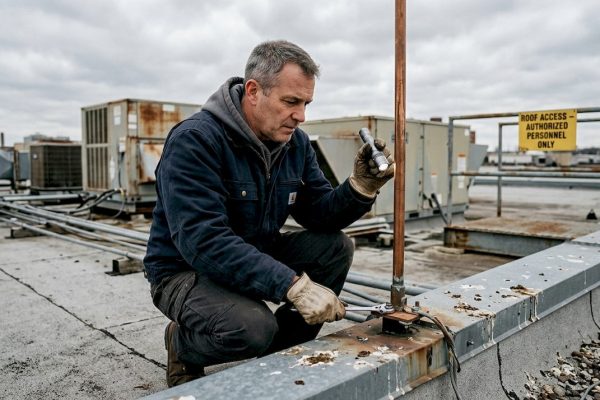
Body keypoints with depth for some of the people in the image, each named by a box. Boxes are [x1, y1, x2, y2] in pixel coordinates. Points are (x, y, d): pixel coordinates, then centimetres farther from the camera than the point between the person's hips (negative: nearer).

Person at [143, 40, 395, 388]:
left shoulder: (296, 142, -2)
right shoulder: (194, 140, -24)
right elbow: (204, 241, -34)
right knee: (253, 328, -34)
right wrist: (293, 284, -41)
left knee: (335, 246, -11)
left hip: (257, 258, 7)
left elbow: (319, 215, -1)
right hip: (186, 270, -6)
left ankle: (283, 352, 5)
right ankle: (183, 344, 3)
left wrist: (362, 187, -21)